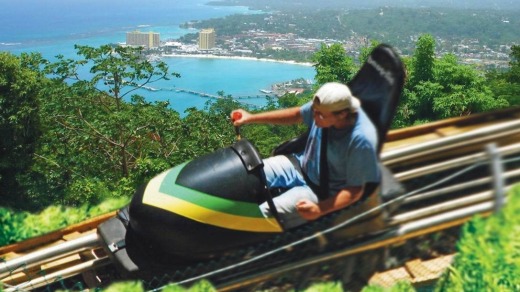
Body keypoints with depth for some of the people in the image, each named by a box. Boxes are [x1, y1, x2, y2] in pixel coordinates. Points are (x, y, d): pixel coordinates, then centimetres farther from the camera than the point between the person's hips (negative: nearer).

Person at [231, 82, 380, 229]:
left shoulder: (361, 140, -33)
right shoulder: (324, 106, -16)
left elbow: (356, 189, -24)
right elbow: (296, 115, 5)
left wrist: (320, 209, -38)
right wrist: (251, 118, 1)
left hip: (324, 192, -7)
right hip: (303, 164, 7)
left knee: (261, 216, -23)